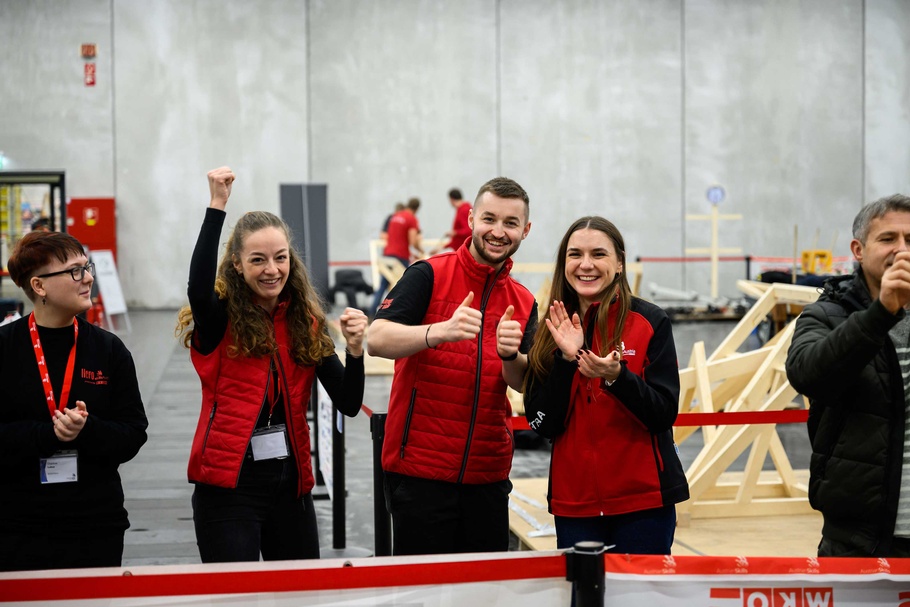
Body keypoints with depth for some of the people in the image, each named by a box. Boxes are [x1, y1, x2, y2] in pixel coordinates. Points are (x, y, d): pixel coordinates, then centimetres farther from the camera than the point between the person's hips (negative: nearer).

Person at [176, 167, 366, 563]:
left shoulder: (305, 323, 7)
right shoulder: (219, 320, -5)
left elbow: (348, 404, 2)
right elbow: (198, 288, -31)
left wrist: (354, 349, -17)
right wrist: (217, 206, -32)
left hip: (290, 482, 5)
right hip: (229, 483, -5)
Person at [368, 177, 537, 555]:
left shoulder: (524, 303, 11)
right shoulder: (429, 276, -5)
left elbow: (524, 384, 1)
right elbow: (377, 340, -18)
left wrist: (509, 354, -22)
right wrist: (440, 332, -35)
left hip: (487, 475, 5)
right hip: (419, 469, -5)